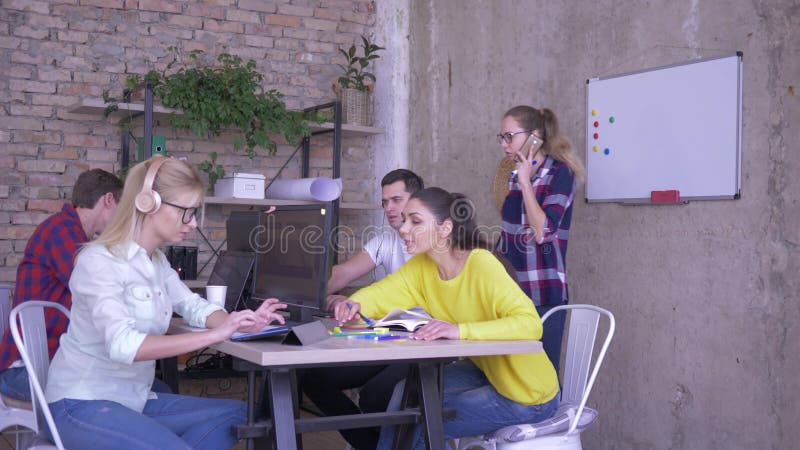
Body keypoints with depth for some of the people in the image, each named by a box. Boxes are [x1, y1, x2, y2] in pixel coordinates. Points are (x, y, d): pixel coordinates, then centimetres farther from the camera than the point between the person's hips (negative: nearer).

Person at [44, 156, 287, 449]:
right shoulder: (99, 262, -19)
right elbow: (123, 345, -31)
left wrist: (239, 322, -13)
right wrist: (216, 334, -35)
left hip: (134, 400, 9)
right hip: (83, 405, -9)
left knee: (236, 414, 1)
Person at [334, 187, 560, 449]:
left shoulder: (482, 265, -27)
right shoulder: (422, 266, -4)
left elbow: (530, 324, -35)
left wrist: (460, 330, -45)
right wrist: (356, 304, -25)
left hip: (527, 396, -7)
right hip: (486, 372, 7)